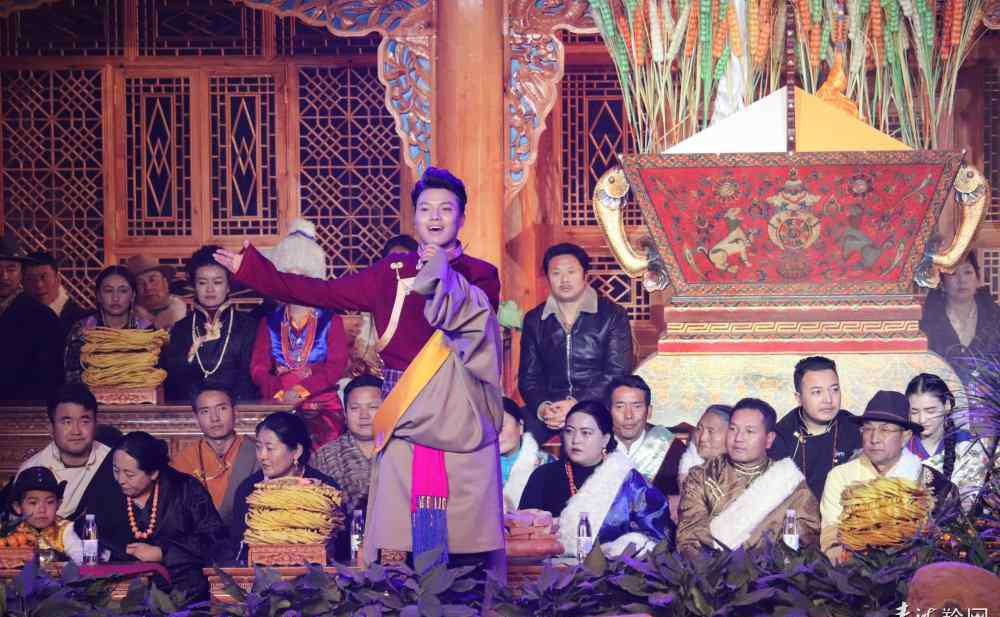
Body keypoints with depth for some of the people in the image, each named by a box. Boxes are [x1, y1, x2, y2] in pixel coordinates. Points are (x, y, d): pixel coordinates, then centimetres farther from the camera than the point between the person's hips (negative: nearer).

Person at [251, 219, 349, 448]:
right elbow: (258, 367, 8)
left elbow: (337, 366, 0)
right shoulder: (270, 321, 17)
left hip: (322, 405, -1)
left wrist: (302, 390, -14)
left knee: (312, 438, -31)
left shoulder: (330, 320, 11)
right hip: (278, 406, 1)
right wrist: (279, 392, -12)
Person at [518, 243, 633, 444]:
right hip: (551, 405, 3)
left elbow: (618, 373, -4)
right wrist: (542, 407, -12)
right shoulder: (534, 320, 14)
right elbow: (528, 376, 11)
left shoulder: (612, 316, 4)